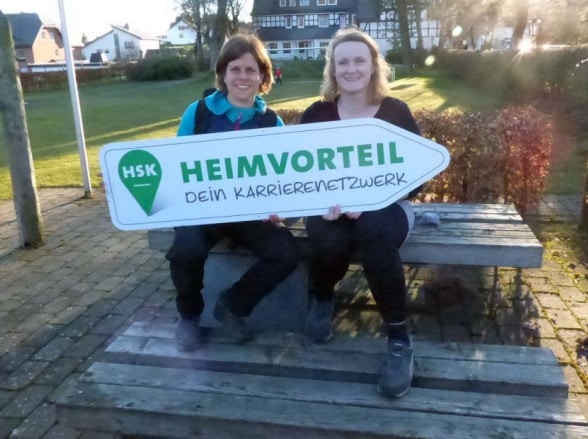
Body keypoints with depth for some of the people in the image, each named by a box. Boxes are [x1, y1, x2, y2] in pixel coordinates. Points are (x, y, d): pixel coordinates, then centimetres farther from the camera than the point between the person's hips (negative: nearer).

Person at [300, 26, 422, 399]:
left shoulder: (397, 112, 0)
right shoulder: (316, 114, 3)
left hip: (386, 205, -1)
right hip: (331, 208, 1)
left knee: (375, 232, -36)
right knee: (330, 241, -34)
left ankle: (399, 338, -21)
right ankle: (322, 296, 4)